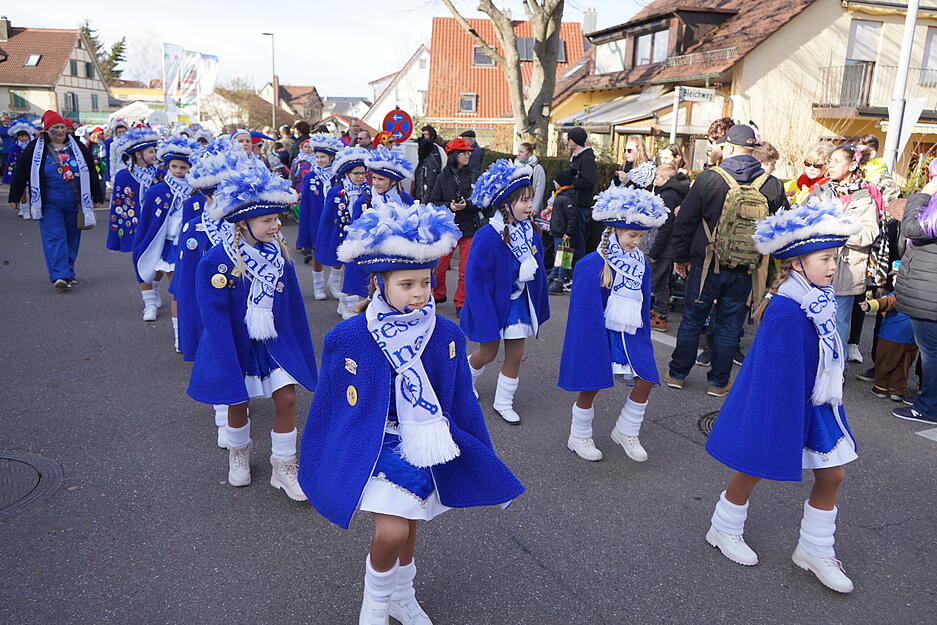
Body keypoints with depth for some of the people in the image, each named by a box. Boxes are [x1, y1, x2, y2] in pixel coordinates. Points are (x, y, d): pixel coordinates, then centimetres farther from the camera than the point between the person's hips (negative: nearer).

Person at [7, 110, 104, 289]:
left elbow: (91, 171, 13)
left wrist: (97, 196, 12)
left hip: (75, 203, 3)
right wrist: (15, 197, 7)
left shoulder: (77, 146, 8)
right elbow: (21, 172, 7)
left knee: (72, 237, 9)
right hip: (50, 204, -3)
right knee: (54, 237, -11)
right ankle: (60, 275, -16)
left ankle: (68, 273, 20)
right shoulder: (35, 148, 2)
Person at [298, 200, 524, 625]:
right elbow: (330, 410, -3)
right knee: (391, 531, -15)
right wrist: (321, 469, 6)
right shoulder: (346, 338, -15)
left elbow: (462, 403, 3)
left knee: (408, 525, 18)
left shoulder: (446, 336, -8)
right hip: (373, 449, -3)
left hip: (424, 450, 3)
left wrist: (483, 463, 9)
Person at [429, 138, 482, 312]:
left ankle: (461, 302, 16)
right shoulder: (442, 177, 4)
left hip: (469, 228, -1)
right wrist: (449, 206, -15)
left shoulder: (474, 176, 1)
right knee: (438, 267, 6)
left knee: (466, 270, 1)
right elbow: (433, 203, 3)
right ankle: (438, 295, 32)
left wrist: (467, 205, -16)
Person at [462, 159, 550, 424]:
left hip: (520, 303, 5)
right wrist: (485, 320, -21)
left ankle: (503, 403, 28)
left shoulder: (530, 234, -5)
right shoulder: (487, 237, -24)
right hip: (493, 303, -5)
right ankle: (466, 379, 45)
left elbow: (537, 273, 6)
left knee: (515, 354, 10)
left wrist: (539, 309, 11)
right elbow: (476, 282, -21)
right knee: (488, 353, 12)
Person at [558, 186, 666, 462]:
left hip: (629, 335, 6)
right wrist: (591, 344, -15)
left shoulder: (641, 265, 4)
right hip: (597, 334, -6)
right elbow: (585, 311, -15)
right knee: (590, 386, 1)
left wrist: (643, 339, 13)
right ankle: (579, 437, 25)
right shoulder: (591, 265, -15)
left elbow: (643, 306, 13)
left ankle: (626, 432, 23)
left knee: (646, 381, 0)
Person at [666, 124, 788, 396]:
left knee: (692, 319, 12)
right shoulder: (773, 185, -1)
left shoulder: (708, 178, -9)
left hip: (706, 265, -2)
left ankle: (677, 374, 22)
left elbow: (684, 221, -5)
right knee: (729, 325, 11)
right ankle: (718, 382, 19)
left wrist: (681, 257, 6)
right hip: (745, 272, 2)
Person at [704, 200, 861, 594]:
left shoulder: (819, 300, 0)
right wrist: (779, 426, -22)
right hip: (777, 406, -9)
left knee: (831, 475, 13)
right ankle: (724, 530, 34)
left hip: (814, 404, 9)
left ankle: (815, 551, 31)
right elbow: (780, 374, -26)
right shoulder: (785, 310, -27)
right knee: (753, 470, 10)